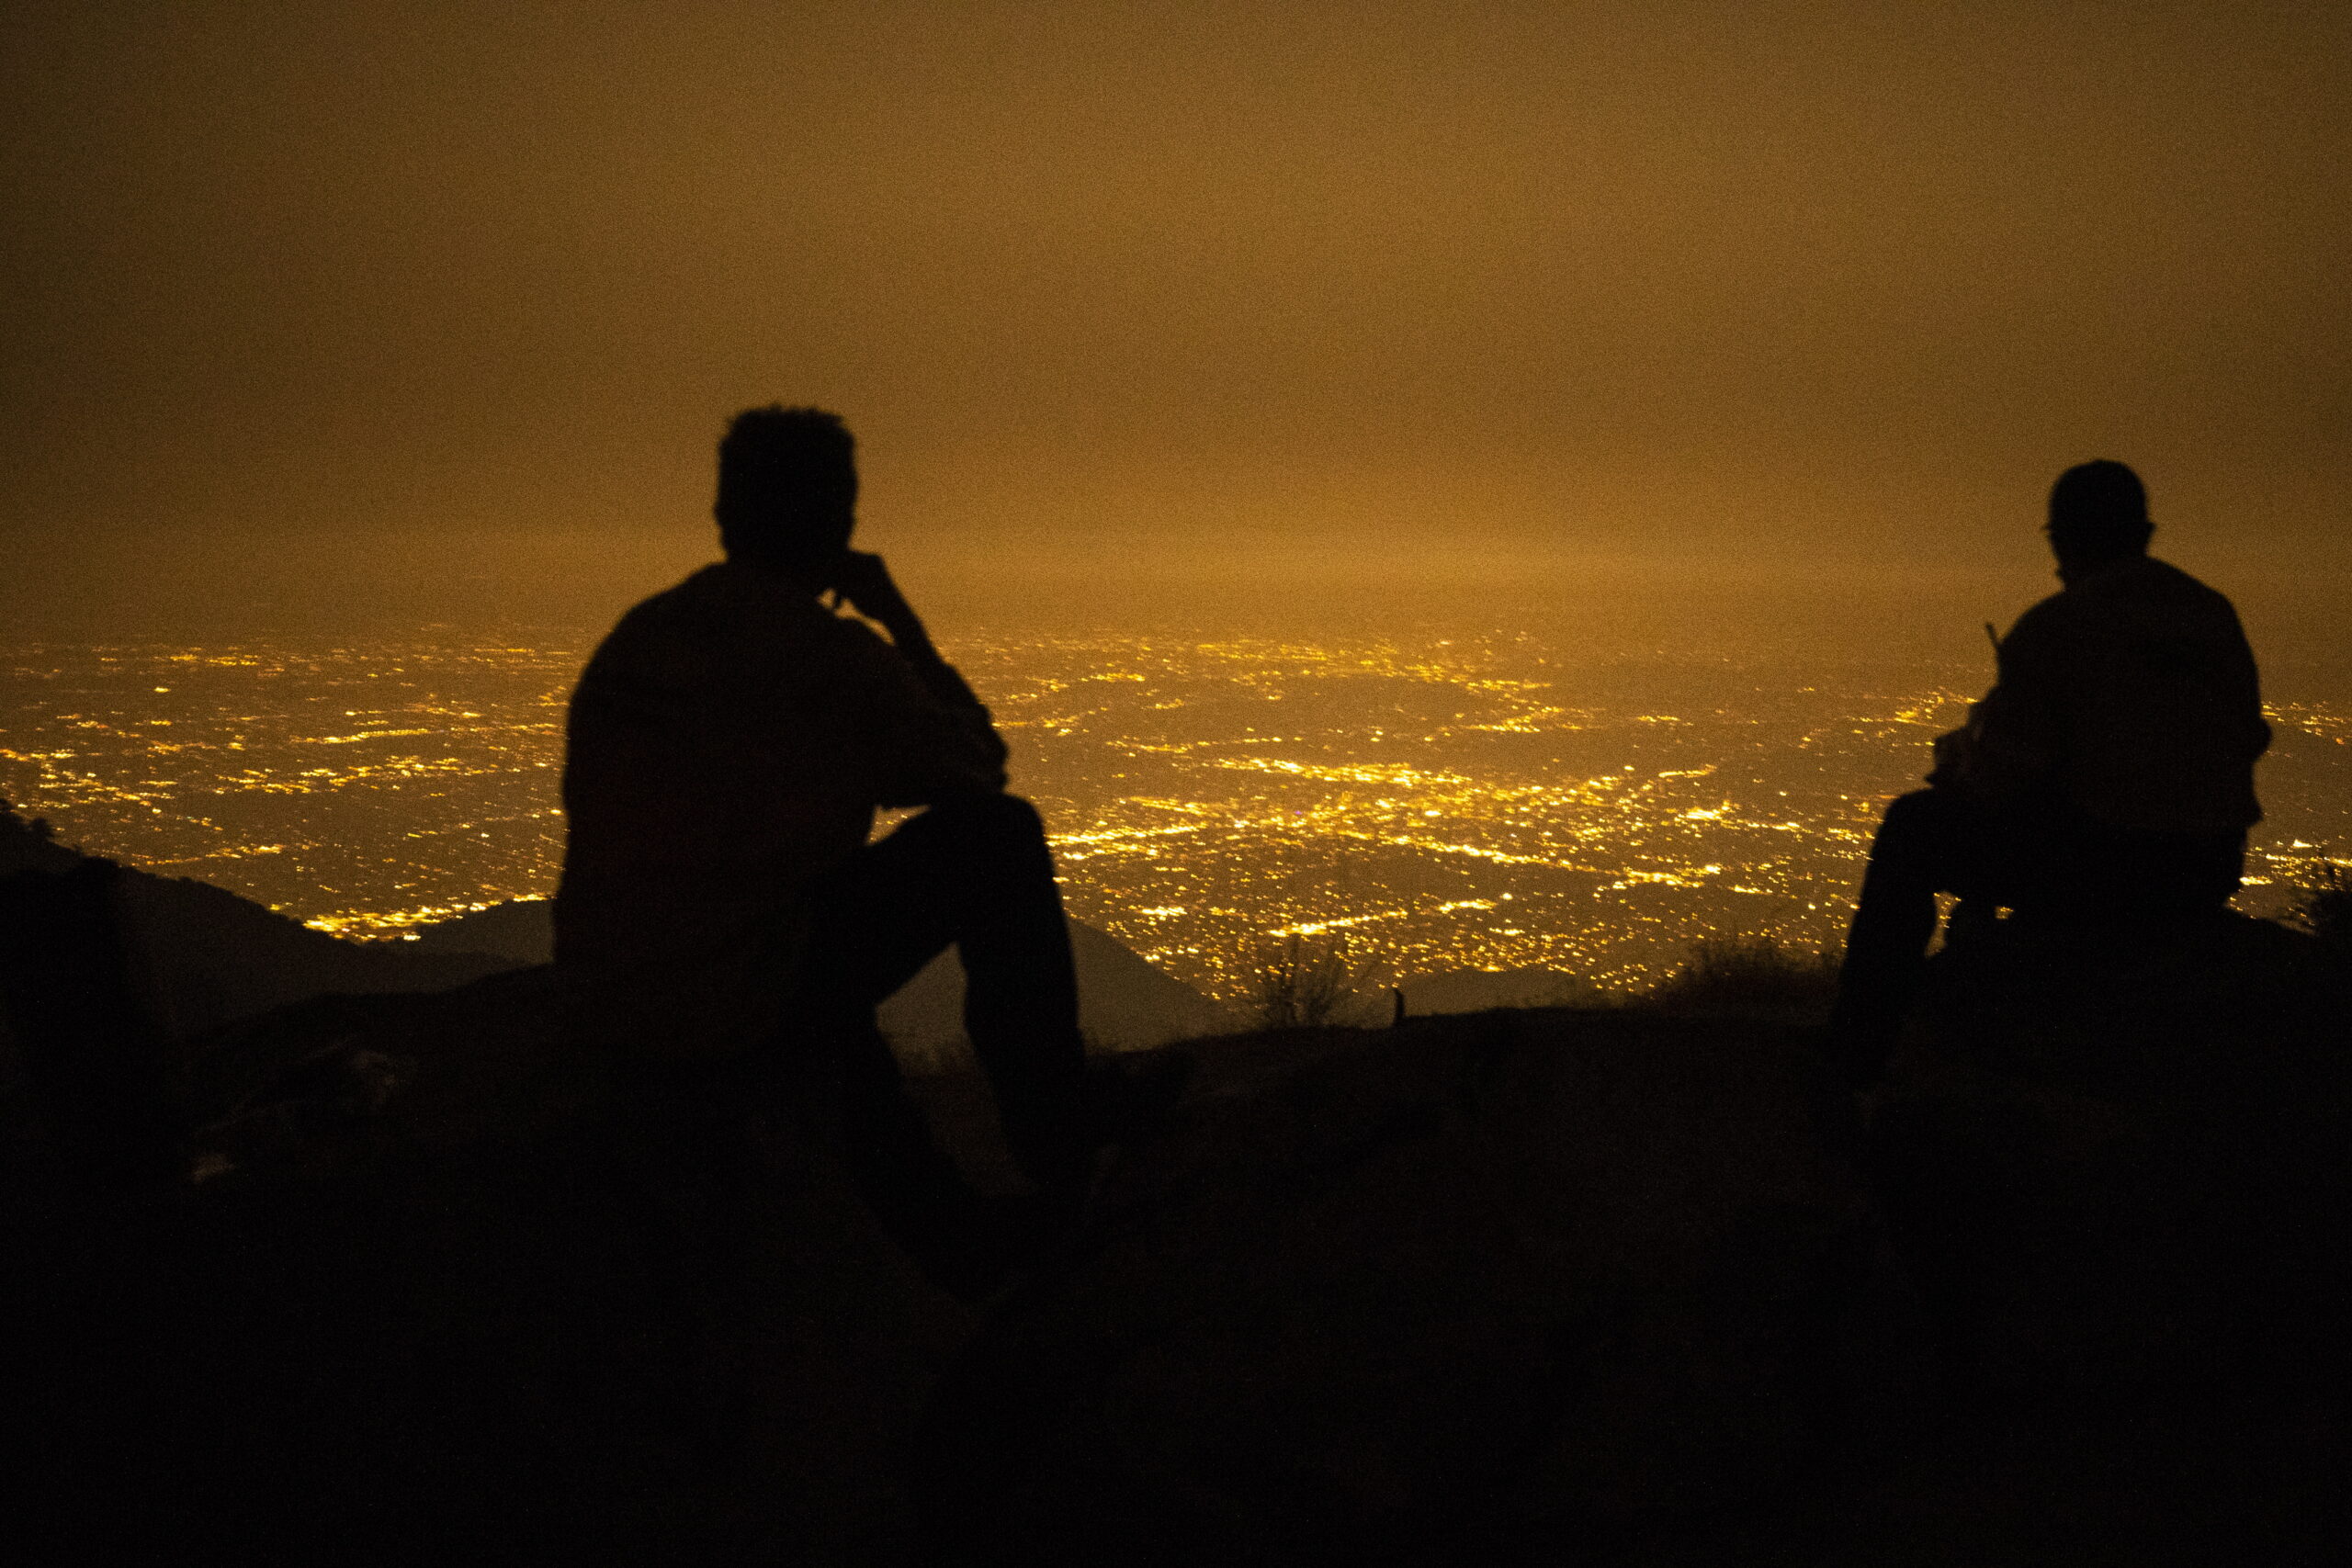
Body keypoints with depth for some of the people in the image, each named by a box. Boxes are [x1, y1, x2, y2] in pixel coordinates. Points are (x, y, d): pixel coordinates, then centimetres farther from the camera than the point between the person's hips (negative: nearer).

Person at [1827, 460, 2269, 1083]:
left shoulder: (2050, 628, -12)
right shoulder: (2217, 615, 8)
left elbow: (2000, 780, -13)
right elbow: (2244, 740, 18)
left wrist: (1964, 756, 12)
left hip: (2100, 865, -7)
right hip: (2207, 873, 7)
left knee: (1911, 827, 16)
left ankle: (1858, 1049, 22)